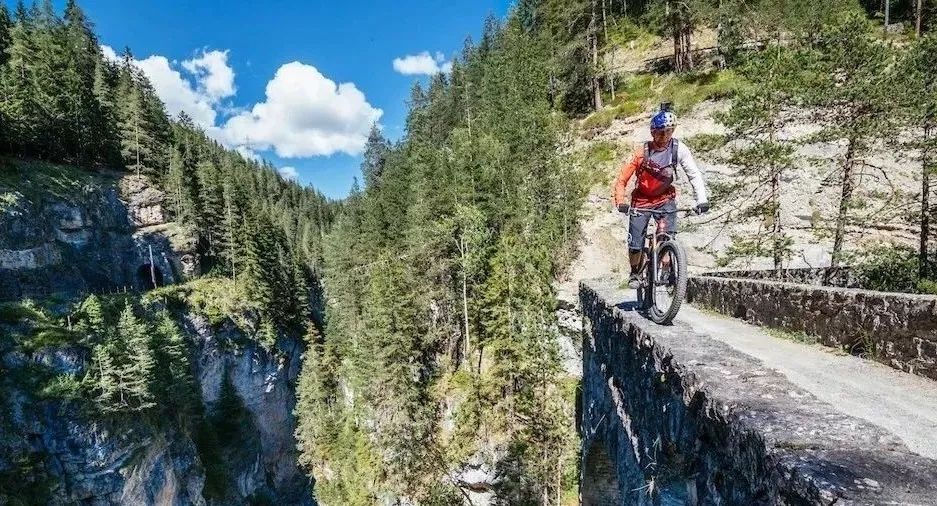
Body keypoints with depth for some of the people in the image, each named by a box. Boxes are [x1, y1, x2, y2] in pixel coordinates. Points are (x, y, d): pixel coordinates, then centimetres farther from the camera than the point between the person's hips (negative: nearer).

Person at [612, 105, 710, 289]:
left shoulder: (679, 149, -14)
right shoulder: (642, 151, -18)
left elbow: (694, 174, -14)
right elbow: (622, 179, -17)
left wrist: (702, 200, -27)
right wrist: (620, 202, -32)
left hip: (665, 200, 1)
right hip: (641, 201, -1)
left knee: (667, 237, -21)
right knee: (635, 244, -2)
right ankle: (635, 273, 25)